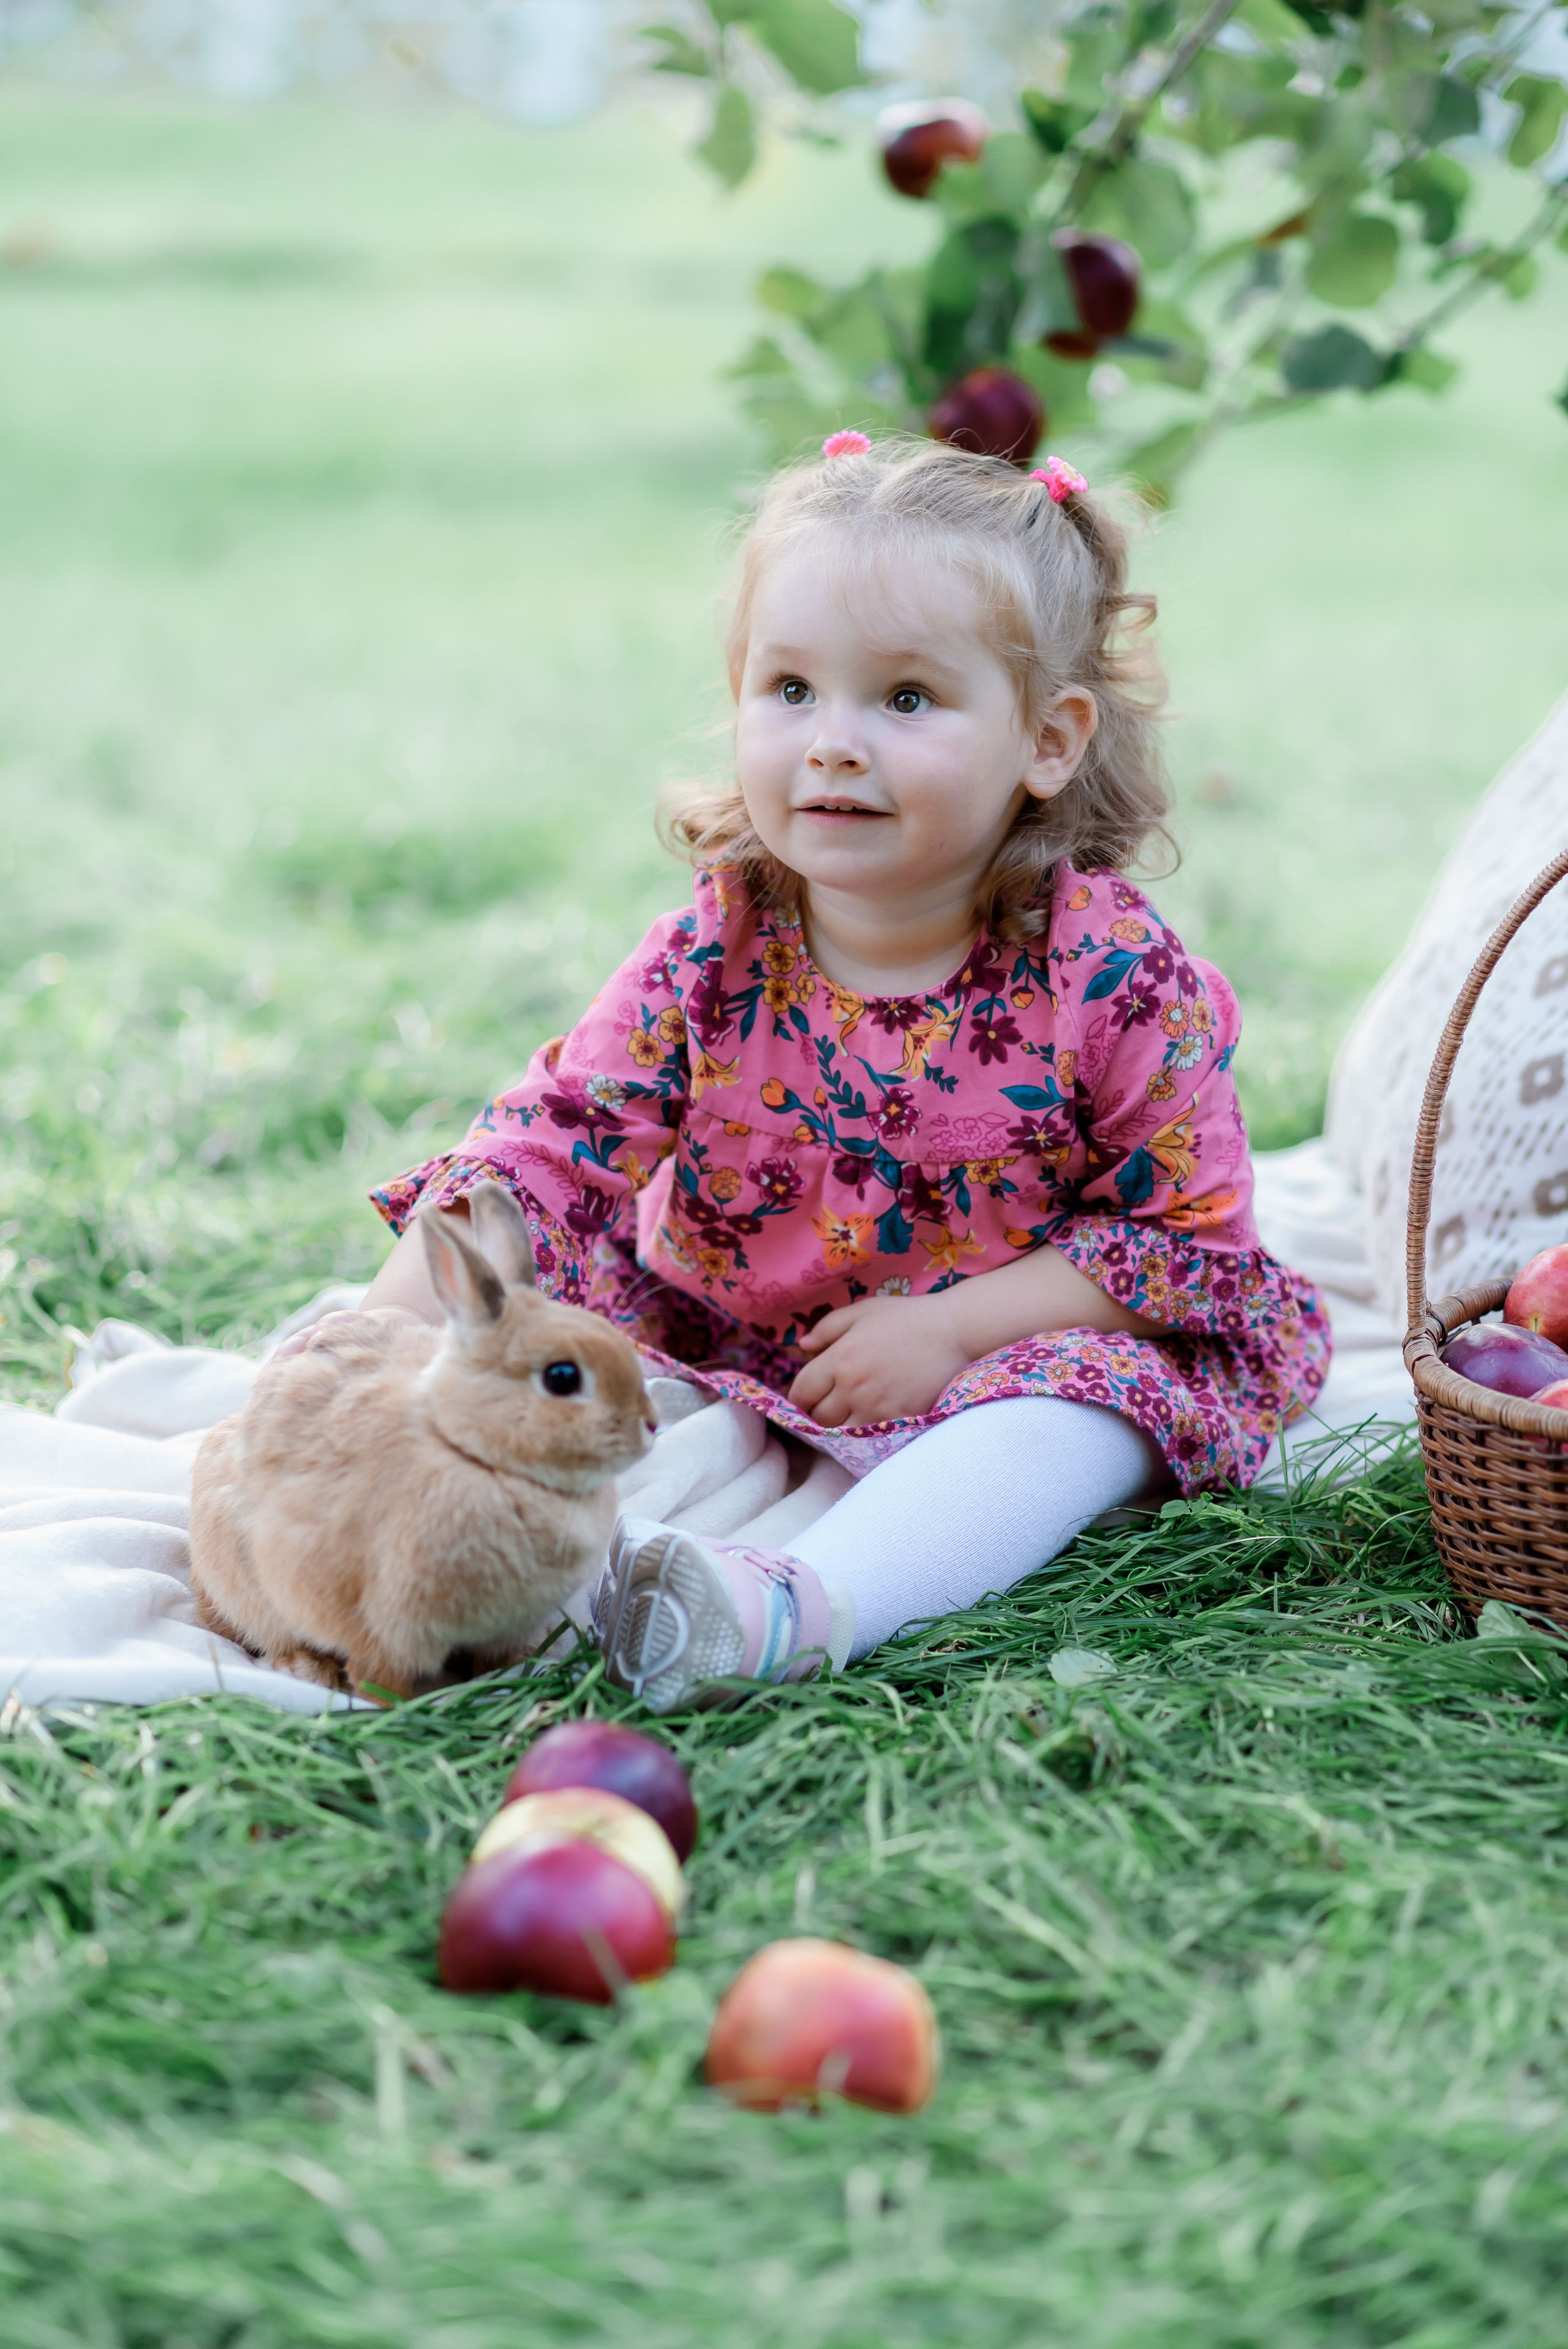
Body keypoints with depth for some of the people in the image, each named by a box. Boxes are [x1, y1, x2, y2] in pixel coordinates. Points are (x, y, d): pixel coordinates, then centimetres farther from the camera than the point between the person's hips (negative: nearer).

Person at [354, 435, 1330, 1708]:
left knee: (1092, 1394, -32)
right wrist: (384, 1345, -30)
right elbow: (545, 1149, -14)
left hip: (996, 1360, -3)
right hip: (715, 1364, 3)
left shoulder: (1114, 976, -17)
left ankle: (805, 1601, -48)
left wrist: (950, 1326, -20)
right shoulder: (710, 956, -12)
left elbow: (1187, 1227, -11)